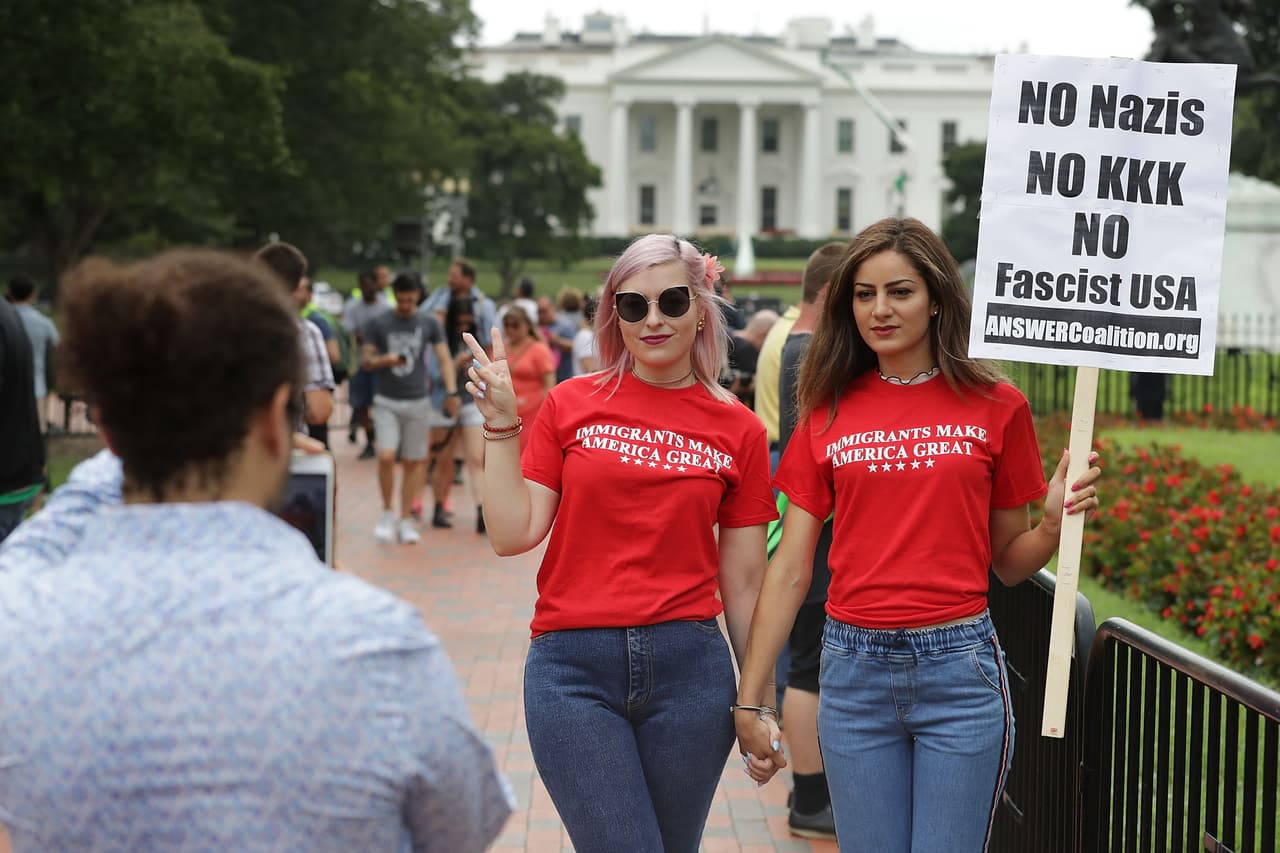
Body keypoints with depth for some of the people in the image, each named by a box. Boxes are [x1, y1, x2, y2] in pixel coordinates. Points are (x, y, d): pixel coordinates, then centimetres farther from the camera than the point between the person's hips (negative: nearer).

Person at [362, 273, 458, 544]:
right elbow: (365, 360, 2)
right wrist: (385, 360, -19)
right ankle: (387, 512, 7)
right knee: (386, 457, -15)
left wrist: (452, 392, -10)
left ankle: (405, 520, 13)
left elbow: (444, 359, 3)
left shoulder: (429, 324, 4)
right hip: (387, 401, -1)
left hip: (418, 401, 1)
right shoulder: (378, 324, 1)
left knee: (414, 462, 3)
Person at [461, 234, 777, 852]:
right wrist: (501, 426, -5)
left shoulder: (738, 430, 4)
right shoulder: (571, 405, 3)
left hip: (689, 667, 2)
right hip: (574, 667, -1)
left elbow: (743, 581, 8)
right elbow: (513, 535, 0)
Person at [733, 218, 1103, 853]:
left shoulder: (995, 406, 1)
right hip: (854, 668, 2)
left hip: (958, 667, -1)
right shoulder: (828, 412, 5)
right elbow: (790, 568, 4)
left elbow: (1009, 562, 8)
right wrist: (750, 701, 1)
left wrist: (1054, 525, -13)